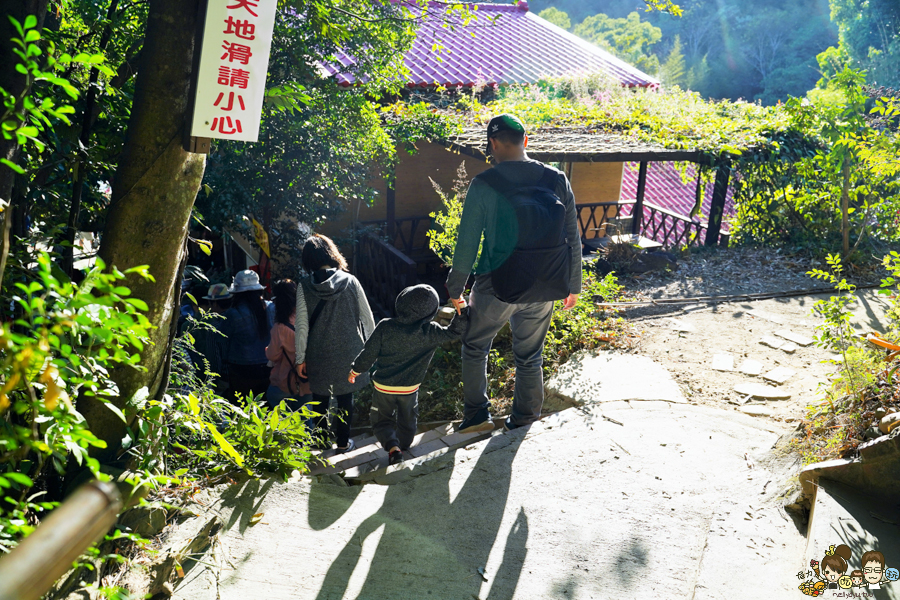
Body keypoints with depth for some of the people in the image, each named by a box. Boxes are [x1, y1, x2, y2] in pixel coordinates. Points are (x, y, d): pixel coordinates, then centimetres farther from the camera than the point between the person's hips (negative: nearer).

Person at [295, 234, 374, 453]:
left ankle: (322, 440, 29)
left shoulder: (305, 286, -10)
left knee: (320, 398, 17)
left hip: (319, 354, 0)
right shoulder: (350, 281, -8)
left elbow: (301, 325, -8)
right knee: (345, 398, 14)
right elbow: (367, 317, -3)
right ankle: (343, 442, 22)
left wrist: (300, 358, 0)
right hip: (348, 351, 0)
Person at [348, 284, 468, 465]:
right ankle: (403, 447, 38)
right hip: (410, 389, 1)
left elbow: (369, 353, -10)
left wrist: (356, 370, 5)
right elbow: (454, 331, -6)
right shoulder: (431, 333, -18)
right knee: (407, 421, 25)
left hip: (383, 386, -1)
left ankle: (392, 447, -2)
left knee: (382, 420, 16)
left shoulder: (385, 327, -18)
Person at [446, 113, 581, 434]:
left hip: (498, 287, -3)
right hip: (544, 290, 3)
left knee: (475, 347, 21)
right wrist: (573, 285, 15)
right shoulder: (557, 181, -1)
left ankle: (477, 414, 23)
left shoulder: (484, 185, -12)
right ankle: (524, 420, 31)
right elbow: (572, 238, 4)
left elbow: (467, 243, -9)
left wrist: (455, 288, 4)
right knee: (530, 357, 19)